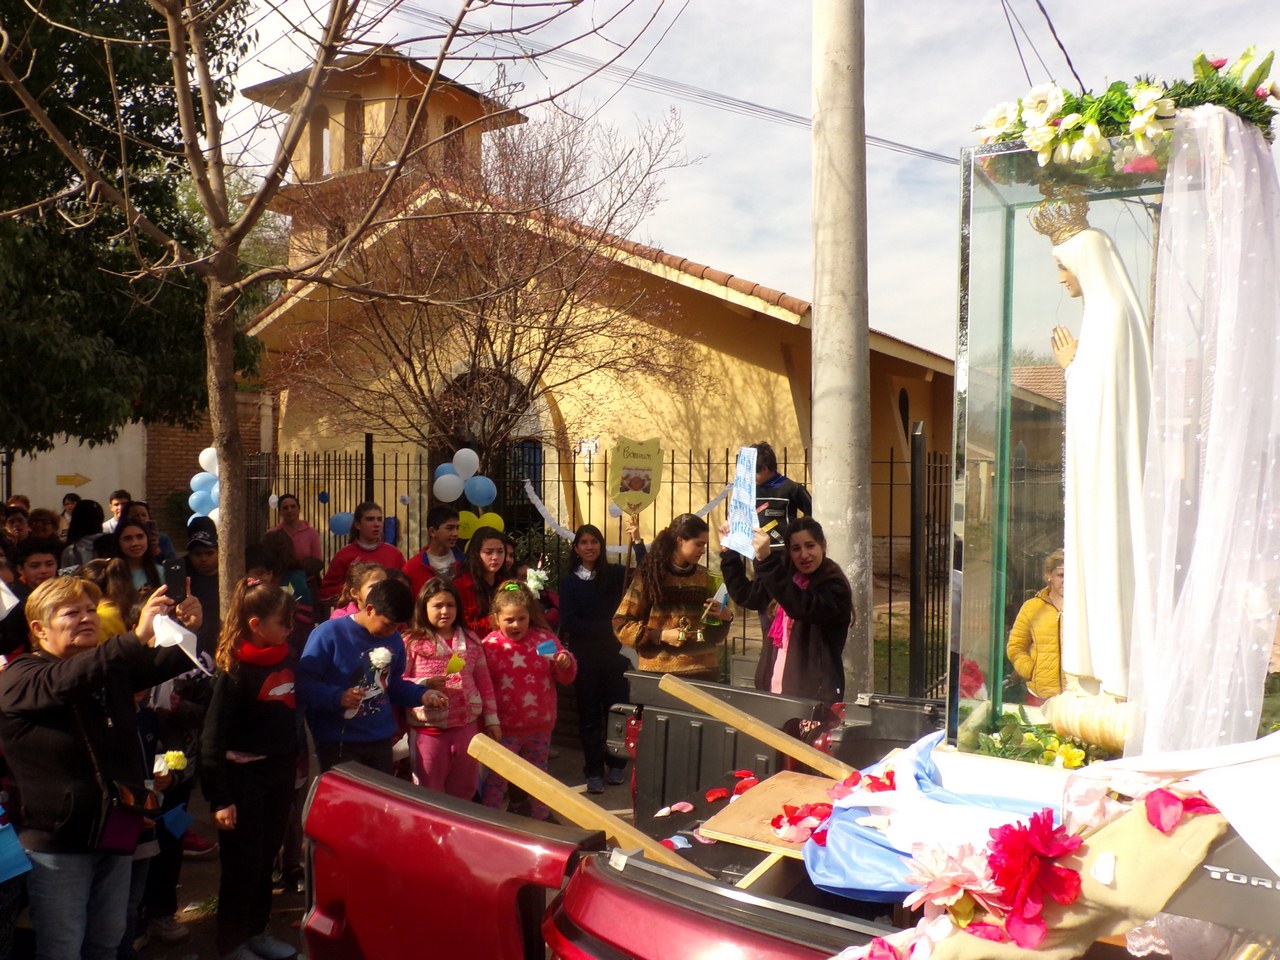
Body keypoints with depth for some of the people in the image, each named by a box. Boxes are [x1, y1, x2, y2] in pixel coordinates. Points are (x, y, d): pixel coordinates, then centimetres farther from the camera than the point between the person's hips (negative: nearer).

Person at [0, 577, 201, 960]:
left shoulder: (111, 666, 9)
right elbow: (64, 682, -32)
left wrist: (187, 630, -26)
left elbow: (166, 663, -2)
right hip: (58, 842, -6)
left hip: (117, 836, 6)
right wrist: (137, 638, -47)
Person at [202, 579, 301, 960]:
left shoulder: (286, 658, 2)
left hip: (280, 774, 6)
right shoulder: (235, 670, -17)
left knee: (266, 859, 17)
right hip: (243, 778, -6)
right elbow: (213, 736, -16)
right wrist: (219, 797, -17)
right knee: (243, 864, 5)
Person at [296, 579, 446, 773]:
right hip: (337, 744, -6)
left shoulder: (394, 639, 6)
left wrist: (421, 695, 1)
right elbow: (303, 684, -17)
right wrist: (337, 697, -31)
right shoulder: (328, 634, -13)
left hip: (381, 741, 6)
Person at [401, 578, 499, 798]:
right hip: (428, 730, -4)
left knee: (464, 792, 15)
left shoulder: (470, 640, 7)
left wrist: (491, 719, 12)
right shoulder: (412, 642, -5)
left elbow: (484, 682, 12)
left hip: (467, 726, 4)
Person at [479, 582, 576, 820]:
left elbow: (566, 677, 7)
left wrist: (565, 662, -16)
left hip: (540, 726, 3)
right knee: (496, 777, 3)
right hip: (504, 728, -3)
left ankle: (540, 819, 34)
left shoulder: (544, 638, 1)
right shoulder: (490, 646, -8)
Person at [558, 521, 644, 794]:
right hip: (584, 655, 0)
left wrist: (638, 542, -25)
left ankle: (616, 765, 20)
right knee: (589, 714, 7)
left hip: (614, 652, 0)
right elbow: (568, 622, -7)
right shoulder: (569, 581, 3)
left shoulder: (615, 574, 3)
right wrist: (607, 627, -13)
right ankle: (594, 771, 15)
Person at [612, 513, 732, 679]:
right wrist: (661, 635, -14)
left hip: (703, 671, 3)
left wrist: (726, 616, -4)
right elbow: (621, 625, -4)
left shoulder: (704, 576, 8)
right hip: (659, 672, -3)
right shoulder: (650, 575, -3)